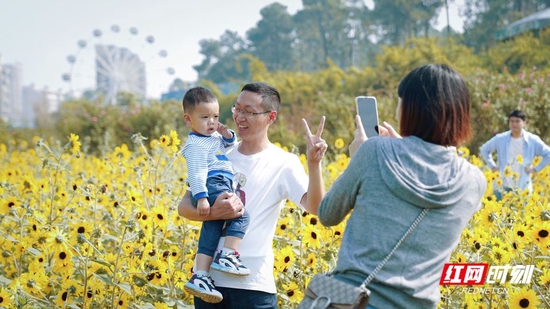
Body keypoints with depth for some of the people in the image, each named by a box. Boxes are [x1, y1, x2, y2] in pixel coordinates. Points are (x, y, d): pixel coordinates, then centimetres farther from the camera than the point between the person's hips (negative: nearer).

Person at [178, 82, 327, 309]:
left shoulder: (284, 164, -3)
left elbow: (315, 207, -16)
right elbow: (184, 207, 4)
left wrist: (314, 164, -31)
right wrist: (213, 213, -17)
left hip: (253, 285, -4)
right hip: (207, 278, 4)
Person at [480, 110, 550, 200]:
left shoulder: (533, 141, -3)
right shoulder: (500, 139, 1)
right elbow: (484, 149, 15)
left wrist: (536, 169, -1)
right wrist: (492, 166, 7)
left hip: (523, 188, -1)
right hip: (502, 187, 1)